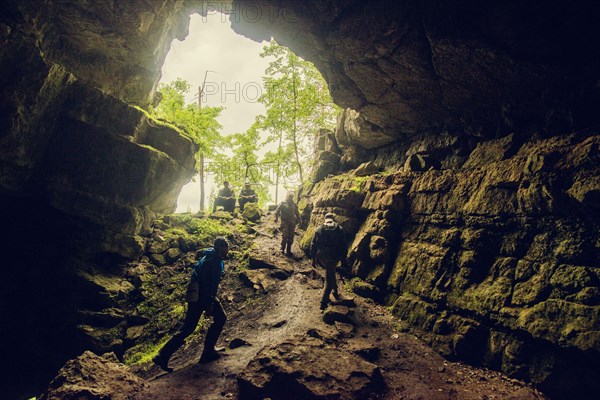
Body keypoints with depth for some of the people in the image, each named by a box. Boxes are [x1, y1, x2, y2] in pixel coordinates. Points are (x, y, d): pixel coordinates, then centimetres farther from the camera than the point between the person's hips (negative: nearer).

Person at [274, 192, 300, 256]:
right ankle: (282, 249, 3)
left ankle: (288, 250, 12)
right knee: (284, 236, -11)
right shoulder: (283, 203, 0)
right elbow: (277, 211, -4)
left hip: (292, 223, 4)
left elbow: (297, 213, 21)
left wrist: (299, 220, 16)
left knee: (291, 237, 4)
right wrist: (276, 218, -17)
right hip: (285, 222, -4)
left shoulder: (294, 204, 12)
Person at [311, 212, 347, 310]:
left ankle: (335, 291, 38)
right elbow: (343, 246, -2)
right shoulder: (339, 229, -2)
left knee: (331, 273, 28)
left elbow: (313, 245, 3)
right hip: (333, 257, -3)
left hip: (321, 257, 3)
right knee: (329, 279, 5)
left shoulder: (319, 229, 2)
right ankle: (324, 301, 0)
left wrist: (313, 258, 10)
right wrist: (343, 259, 6)